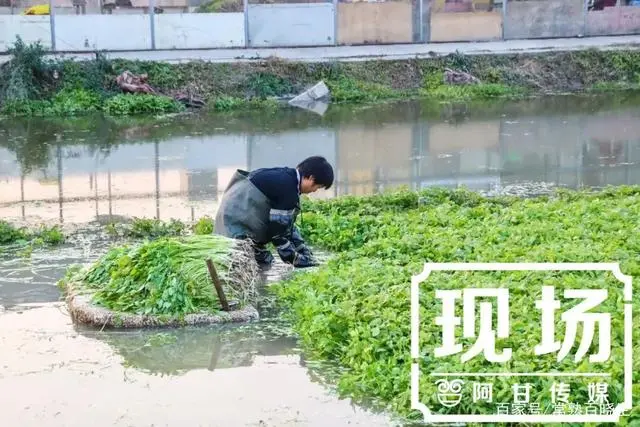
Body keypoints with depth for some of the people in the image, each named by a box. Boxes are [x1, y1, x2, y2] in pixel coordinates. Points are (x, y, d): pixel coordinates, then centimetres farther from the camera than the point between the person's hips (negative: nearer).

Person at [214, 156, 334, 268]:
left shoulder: (285, 177, 8)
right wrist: (296, 260, -8)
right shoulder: (287, 188, -22)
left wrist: (307, 256, 12)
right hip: (236, 223, -10)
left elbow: (287, 225, 14)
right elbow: (278, 230, -18)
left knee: (265, 265, 12)